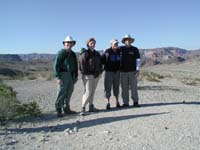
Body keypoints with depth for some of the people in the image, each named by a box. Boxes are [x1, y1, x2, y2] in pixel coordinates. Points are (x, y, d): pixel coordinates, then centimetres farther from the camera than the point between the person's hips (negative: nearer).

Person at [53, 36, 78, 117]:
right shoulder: (61, 52, -6)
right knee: (62, 92, -8)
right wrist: (57, 77, -17)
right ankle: (58, 110, -1)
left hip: (71, 75, 7)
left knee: (69, 92, 9)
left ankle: (66, 109, 17)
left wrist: (76, 75, 16)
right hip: (63, 74, -7)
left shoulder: (73, 54, 16)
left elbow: (75, 65, 21)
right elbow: (56, 65, -11)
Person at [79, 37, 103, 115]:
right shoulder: (85, 54, -8)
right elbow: (82, 65, -11)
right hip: (88, 76, -6)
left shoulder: (97, 54, 14)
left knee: (92, 91, 12)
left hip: (96, 76, 7)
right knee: (88, 92, -10)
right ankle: (83, 108, -2)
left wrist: (99, 73, 7)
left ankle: (91, 107, 21)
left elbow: (100, 64, 18)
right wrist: (86, 73, -12)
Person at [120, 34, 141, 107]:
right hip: (123, 71, 1)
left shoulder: (135, 49, 6)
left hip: (132, 71, -1)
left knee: (134, 87, -1)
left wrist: (137, 70, -6)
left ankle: (135, 102, 8)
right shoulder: (121, 49, 8)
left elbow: (138, 60, 3)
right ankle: (125, 103, 10)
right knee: (124, 88, 3)